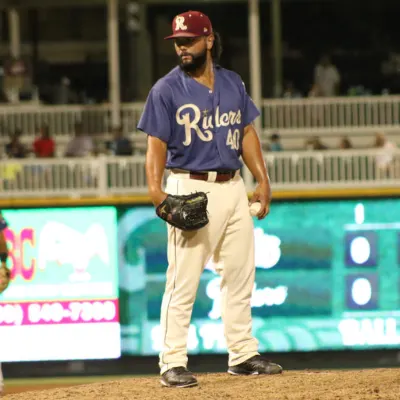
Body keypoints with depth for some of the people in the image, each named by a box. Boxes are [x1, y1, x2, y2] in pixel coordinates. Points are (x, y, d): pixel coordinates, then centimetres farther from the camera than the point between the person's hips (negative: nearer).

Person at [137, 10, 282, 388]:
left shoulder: (233, 83, 11)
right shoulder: (166, 89, -4)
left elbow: (247, 133, 16)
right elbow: (156, 144, -8)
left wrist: (263, 180, 8)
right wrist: (156, 190, -22)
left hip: (233, 187, 5)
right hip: (190, 189, -5)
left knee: (239, 276, 10)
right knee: (182, 282, -7)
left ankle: (242, 354, 19)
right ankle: (173, 363, -4)